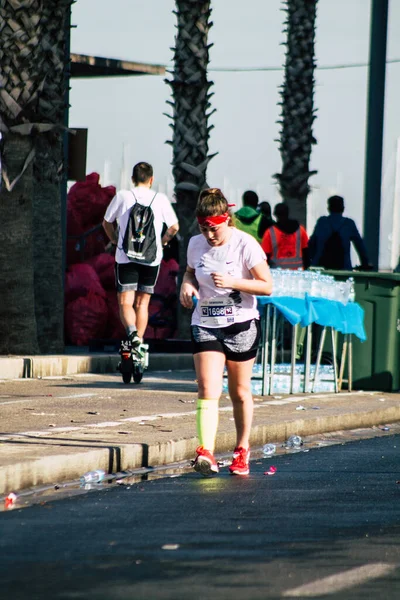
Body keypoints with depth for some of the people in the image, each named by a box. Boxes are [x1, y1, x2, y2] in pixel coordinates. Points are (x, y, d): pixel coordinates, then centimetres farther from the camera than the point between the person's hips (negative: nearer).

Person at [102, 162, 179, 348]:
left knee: (125, 302, -2)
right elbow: (174, 227, 4)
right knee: (142, 303, 13)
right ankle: (139, 340, 9)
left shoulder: (122, 196, 1)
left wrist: (115, 240, 28)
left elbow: (107, 223, 12)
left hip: (126, 257, -1)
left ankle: (132, 332, -27)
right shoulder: (160, 199, 1)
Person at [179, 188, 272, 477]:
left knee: (240, 392, 10)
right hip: (205, 325, 2)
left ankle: (242, 449, 28)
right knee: (208, 391, -14)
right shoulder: (196, 244, 1)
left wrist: (232, 282, -25)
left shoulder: (245, 244, -12)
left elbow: (267, 286, -13)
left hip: (241, 325, -2)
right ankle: (206, 452, -25)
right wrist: (186, 285, -2)